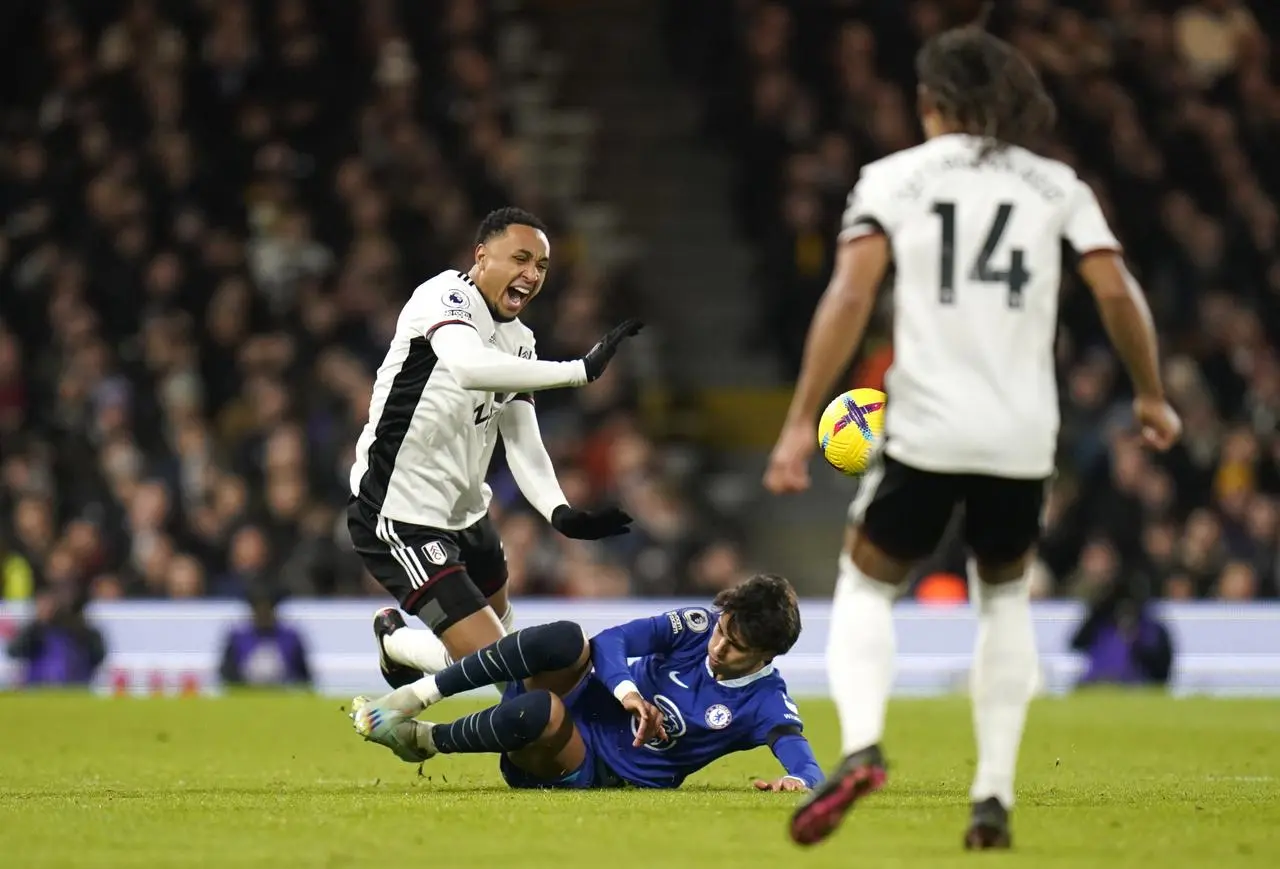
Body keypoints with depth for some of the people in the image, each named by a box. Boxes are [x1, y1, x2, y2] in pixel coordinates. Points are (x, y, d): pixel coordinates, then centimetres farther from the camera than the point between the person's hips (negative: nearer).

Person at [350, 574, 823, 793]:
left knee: (539, 710, -38)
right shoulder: (696, 626, -7)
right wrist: (627, 691, -32)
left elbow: (802, 758, -29)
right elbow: (610, 642, -12)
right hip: (588, 707, 3)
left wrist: (798, 780, -54)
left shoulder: (764, 703, -15)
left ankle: (423, 740, -12)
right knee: (564, 639, -32)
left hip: (597, 773, -3)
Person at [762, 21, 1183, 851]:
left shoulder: (893, 177, 4)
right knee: (1006, 596, 25)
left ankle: (861, 745, -12)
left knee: (866, 586, 16)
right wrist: (1151, 395, 15)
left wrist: (802, 422, -8)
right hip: (1023, 439, 2)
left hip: (924, 434, -2)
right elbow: (1117, 291, 1)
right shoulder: (1056, 185, 10)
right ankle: (994, 796, 13)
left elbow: (850, 295, -7)